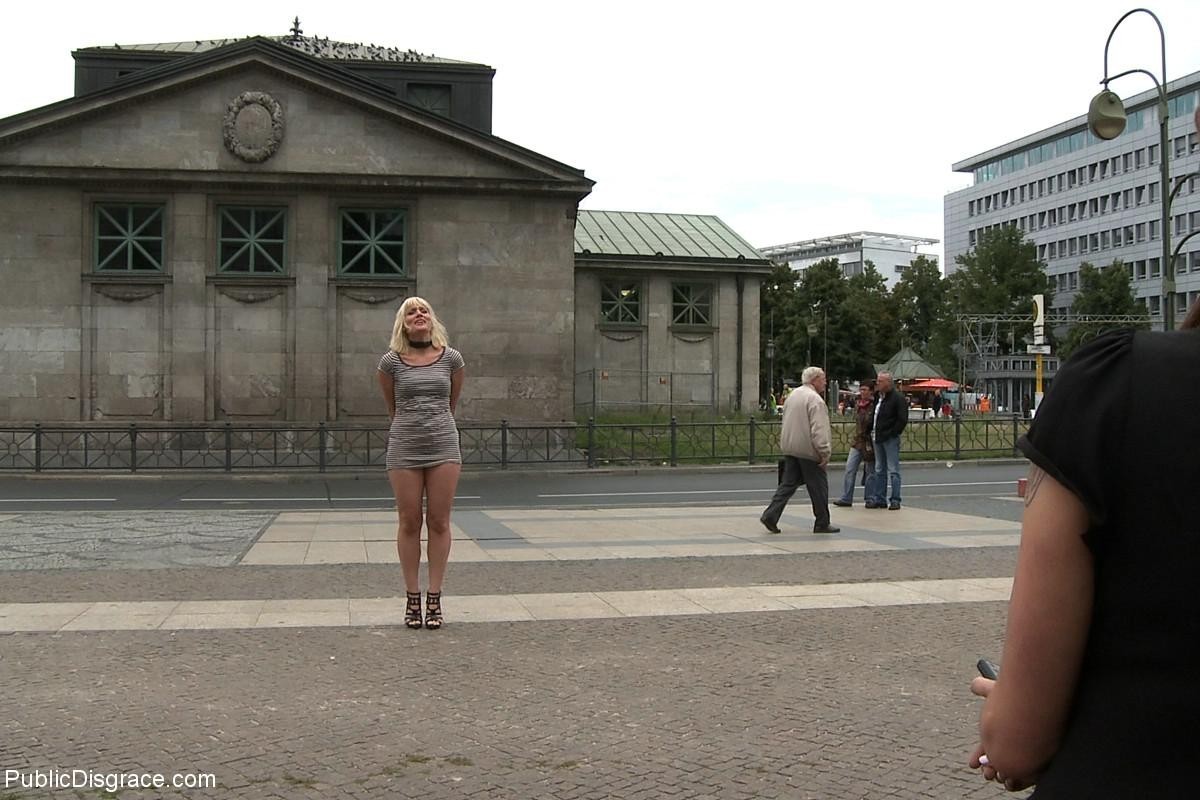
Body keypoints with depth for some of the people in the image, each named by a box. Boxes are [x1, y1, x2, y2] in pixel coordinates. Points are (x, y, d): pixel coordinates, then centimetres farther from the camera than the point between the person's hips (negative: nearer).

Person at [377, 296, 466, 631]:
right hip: (405, 447, 0)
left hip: (443, 445, 1)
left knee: (439, 523, 3)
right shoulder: (391, 361, 0)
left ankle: (434, 599, 9)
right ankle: (412, 599, 12)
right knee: (409, 524, 5)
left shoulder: (451, 358, 2)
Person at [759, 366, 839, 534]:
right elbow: (818, 430, -21)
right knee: (819, 487, 3)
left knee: (788, 483, 10)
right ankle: (822, 524, 10)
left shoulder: (793, 395, 14)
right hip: (808, 450, -8)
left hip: (790, 449, 8)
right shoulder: (814, 399, -15)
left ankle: (770, 515, -1)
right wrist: (825, 452, -20)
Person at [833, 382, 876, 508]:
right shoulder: (857, 405, 10)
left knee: (870, 471, 5)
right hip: (857, 441, 7)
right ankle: (846, 498, 4)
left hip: (869, 441, -7)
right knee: (850, 469, 1)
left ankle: (870, 498, 16)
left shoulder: (874, 405, -12)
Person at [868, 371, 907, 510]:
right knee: (879, 470, 12)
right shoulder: (877, 397, 13)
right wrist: (872, 431, 13)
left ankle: (895, 500, 0)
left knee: (893, 470, -3)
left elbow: (902, 420, -14)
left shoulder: (898, 398, -10)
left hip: (890, 439, -8)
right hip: (878, 438, 8)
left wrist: (891, 434, -16)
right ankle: (880, 498, 18)